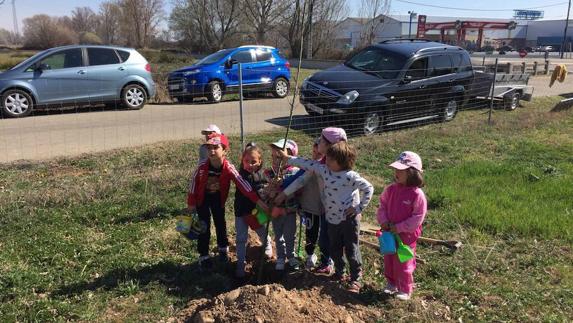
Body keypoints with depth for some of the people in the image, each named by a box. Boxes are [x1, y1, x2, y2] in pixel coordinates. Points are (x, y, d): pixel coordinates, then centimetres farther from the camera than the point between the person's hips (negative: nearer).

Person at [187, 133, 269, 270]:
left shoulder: (229, 168, -30)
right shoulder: (202, 166, -28)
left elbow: (242, 183, -36)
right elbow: (194, 182, -13)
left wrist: (257, 200, -43)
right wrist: (191, 202, -6)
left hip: (218, 198, 1)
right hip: (202, 198, -1)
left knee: (220, 223, 13)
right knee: (204, 227, 1)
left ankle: (223, 249, 38)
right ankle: (203, 256, 18)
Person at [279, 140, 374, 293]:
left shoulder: (350, 176, -18)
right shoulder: (324, 170, -2)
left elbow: (368, 188, -11)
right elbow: (308, 164, 2)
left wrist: (359, 207, -13)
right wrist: (288, 158, 1)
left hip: (349, 218, -6)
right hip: (332, 218, 6)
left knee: (351, 249, 3)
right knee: (335, 249, 19)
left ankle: (356, 279, 18)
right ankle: (339, 273, 39)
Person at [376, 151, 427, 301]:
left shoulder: (417, 194, -21)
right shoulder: (391, 189, -4)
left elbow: (417, 218, -19)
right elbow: (382, 207, 6)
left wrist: (398, 228, -20)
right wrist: (383, 221, -11)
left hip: (406, 236, -6)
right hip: (389, 233, 6)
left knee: (403, 264, 9)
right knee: (389, 261, 20)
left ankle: (405, 290, 28)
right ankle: (392, 284, 41)